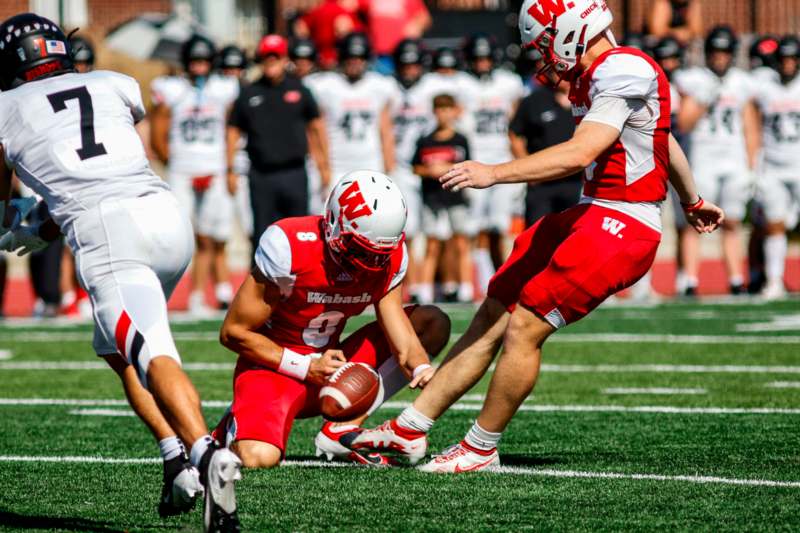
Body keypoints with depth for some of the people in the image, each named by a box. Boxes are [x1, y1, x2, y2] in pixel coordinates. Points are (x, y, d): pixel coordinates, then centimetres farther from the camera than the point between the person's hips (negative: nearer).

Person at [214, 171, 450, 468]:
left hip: (328, 364, 6)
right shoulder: (290, 247, -25)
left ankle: (341, 431, -10)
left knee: (433, 323, -3)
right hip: (275, 364, -6)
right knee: (258, 458, -33)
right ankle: (239, 426, 8)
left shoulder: (390, 256, -8)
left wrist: (421, 368, -33)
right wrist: (306, 367, -20)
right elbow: (233, 332, -17)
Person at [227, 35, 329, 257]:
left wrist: (324, 164, 9)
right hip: (261, 175, 0)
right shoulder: (249, 94, 6)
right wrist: (230, 169, 4)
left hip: (294, 173, 0)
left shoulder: (298, 90, 5)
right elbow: (233, 131, 10)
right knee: (262, 235, 3)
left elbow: (316, 125, 11)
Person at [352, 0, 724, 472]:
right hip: (592, 216, 10)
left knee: (524, 328, -11)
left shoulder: (622, 73, -17)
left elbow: (579, 154, -26)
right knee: (492, 318, 7)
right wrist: (693, 202, 44)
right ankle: (410, 429, 10)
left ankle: (481, 449, 3)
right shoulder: (600, 74, 14)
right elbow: (665, 140, 28)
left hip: (621, 226, -10)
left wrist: (494, 174, -27)